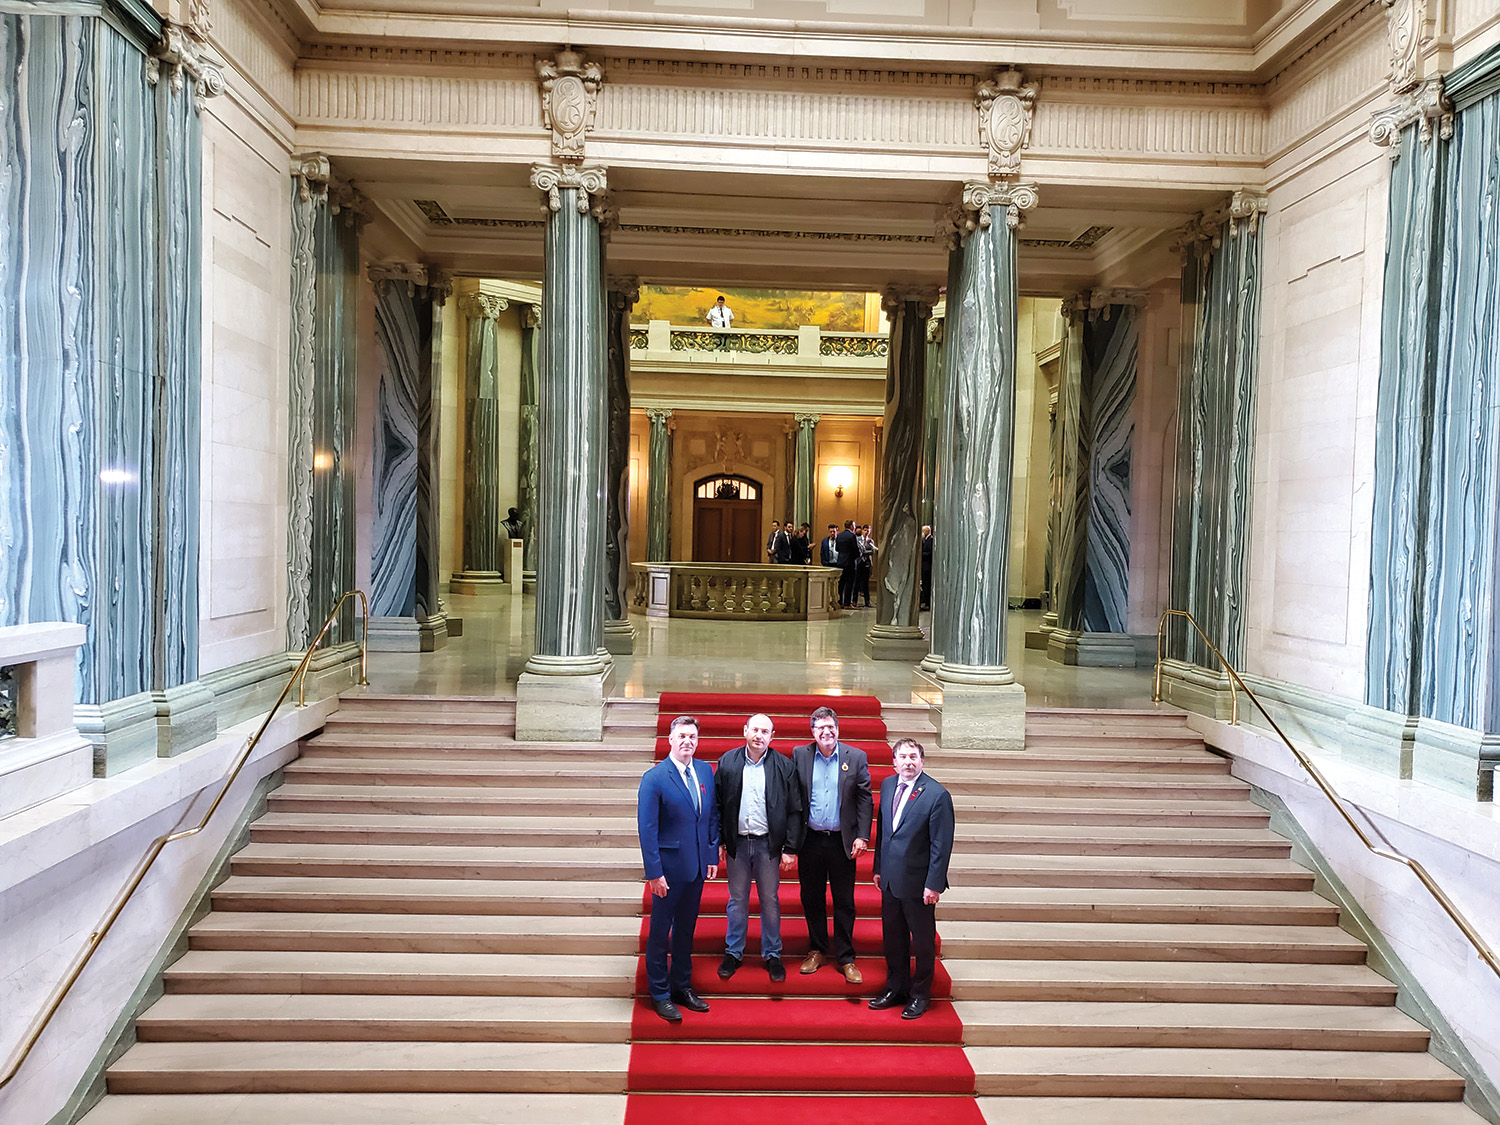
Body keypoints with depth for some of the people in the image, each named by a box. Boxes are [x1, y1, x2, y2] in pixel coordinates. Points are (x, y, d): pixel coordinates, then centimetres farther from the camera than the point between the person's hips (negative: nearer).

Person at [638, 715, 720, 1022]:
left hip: (697, 866, 6)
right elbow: (647, 829, -15)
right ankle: (660, 994, 23)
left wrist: (713, 855, 8)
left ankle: (682, 986, 33)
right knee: (660, 931, 8)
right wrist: (654, 872, -17)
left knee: (686, 928, 18)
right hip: (668, 867, -5)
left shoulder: (705, 771, 3)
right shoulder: (654, 778, -14)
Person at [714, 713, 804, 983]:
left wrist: (790, 848, -6)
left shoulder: (784, 766, -5)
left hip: (768, 843, -1)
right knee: (737, 900, 12)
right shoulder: (728, 762, -1)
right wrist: (719, 842, -1)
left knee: (770, 901, 10)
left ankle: (772, 955, 24)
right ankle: (733, 953, 26)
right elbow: (718, 805, 2)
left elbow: (794, 810, -3)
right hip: (737, 842, 1)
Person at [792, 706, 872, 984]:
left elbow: (865, 800, 0)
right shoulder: (799, 755, 1)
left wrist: (862, 836, -7)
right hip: (810, 840, 1)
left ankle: (845, 958, 17)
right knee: (811, 899, 11)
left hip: (843, 842, -1)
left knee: (844, 902, 5)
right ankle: (818, 950, 28)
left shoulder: (856, 757, 0)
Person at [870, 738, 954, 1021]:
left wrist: (934, 884, -16)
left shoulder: (937, 795, -16)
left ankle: (920, 994, 28)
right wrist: (878, 868, 12)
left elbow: (942, 845, -15)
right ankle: (896, 987, 35)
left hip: (918, 882, -5)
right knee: (892, 937, 17)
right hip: (890, 880, 6)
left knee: (923, 941, 11)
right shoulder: (887, 785, 3)